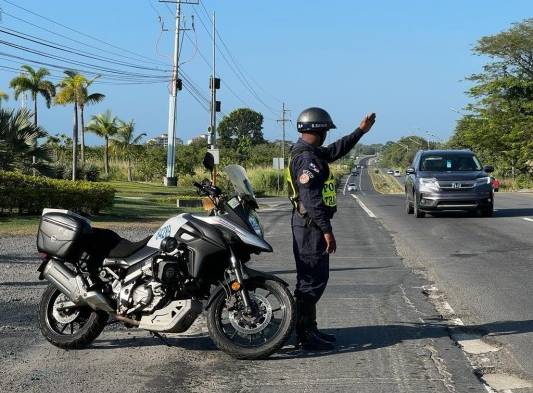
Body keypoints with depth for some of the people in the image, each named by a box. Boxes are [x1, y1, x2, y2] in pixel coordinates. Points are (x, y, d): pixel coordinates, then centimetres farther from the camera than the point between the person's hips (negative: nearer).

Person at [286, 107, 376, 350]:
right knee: (312, 280, -7)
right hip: (311, 226, -11)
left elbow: (336, 150, 29)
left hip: (310, 225, 11)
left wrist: (360, 131, 30)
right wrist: (326, 230, -24)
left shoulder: (312, 153, 14)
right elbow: (312, 199, -24)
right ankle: (305, 335, -3)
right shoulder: (307, 158, -19)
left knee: (310, 279, 15)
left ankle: (308, 329, 22)